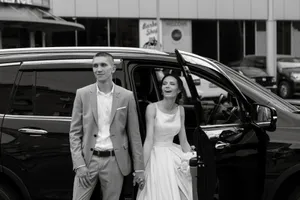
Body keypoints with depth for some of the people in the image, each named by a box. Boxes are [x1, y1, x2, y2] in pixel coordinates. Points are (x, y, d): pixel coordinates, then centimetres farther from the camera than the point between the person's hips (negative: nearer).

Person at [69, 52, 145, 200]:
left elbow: (134, 134, 4)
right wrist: (79, 164, -8)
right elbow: (75, 132, 2)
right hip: (88, 160, 0)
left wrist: (139, 168, 2)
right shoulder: (83, 94, 1)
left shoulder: (126, 96, 2)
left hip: (114, 161, 0)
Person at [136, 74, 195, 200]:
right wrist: (142, 168, -19)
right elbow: (149, 139, -14)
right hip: (156, 156, -5)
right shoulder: (152, 108, -9)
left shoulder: (180, 110, 6)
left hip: (174, 156, 5)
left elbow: (183, 141, 9)